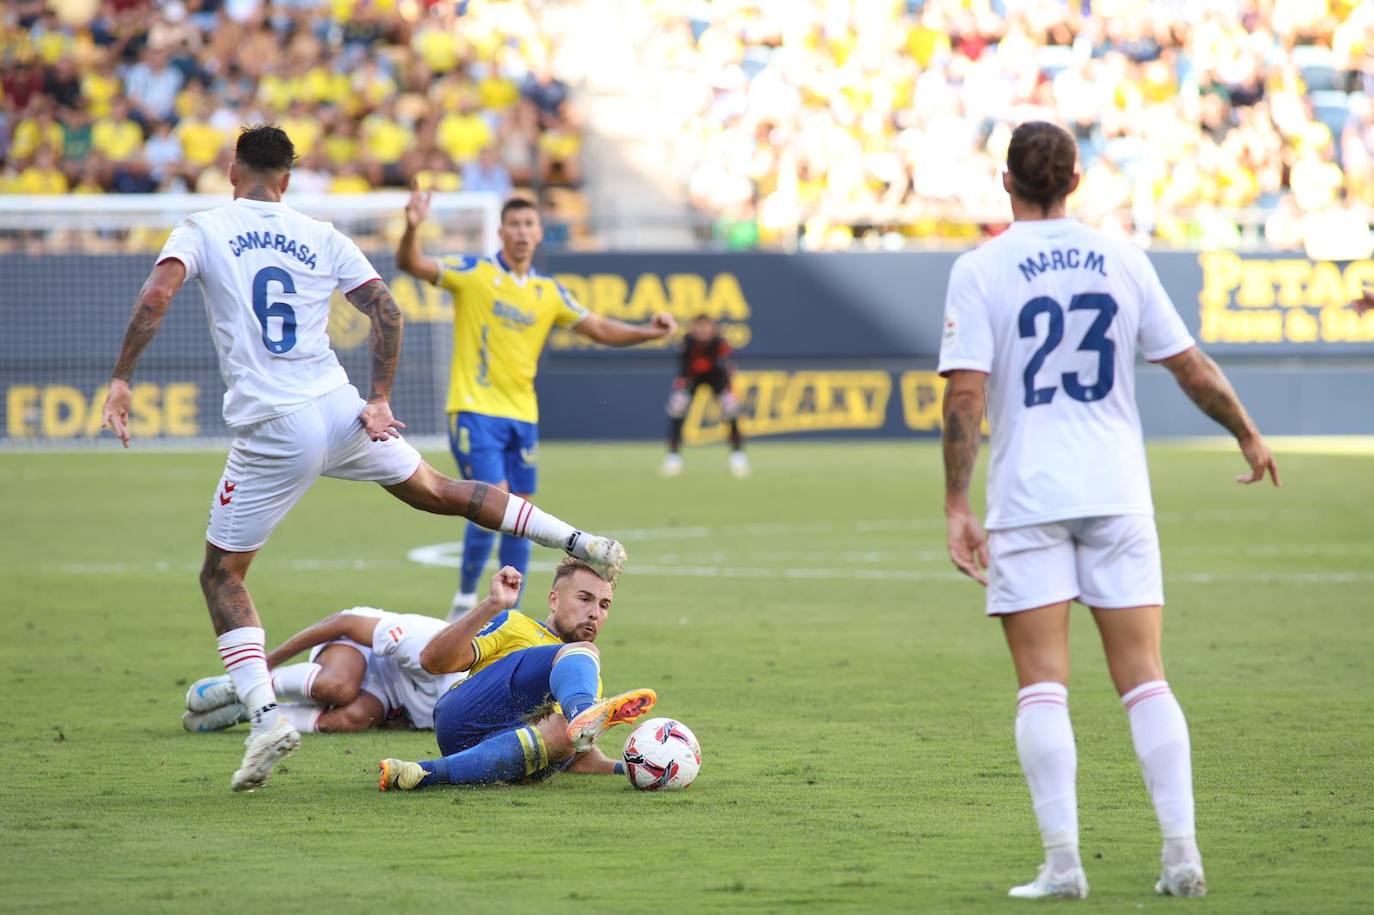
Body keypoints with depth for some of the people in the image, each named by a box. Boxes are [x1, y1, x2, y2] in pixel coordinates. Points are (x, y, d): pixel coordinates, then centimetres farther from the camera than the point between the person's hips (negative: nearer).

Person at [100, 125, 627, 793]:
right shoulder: (321, 239, 10)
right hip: (339, 412, 4)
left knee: (221, 576, 8)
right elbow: (386, 312, 5)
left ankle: (265, 716, -10)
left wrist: (120, 380, -13)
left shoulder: (201, 231, 2)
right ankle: (583, 544, 27)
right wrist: (379, 400, 9)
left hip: (270, 434, -3)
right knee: (436, 491, 26)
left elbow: (157, 294, -15)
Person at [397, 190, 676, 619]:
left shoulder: (550, 293, 10)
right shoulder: (473, 273, -3)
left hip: (522, 415, 5)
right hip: (475, 410, -5)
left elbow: (600, 330, 14)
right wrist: (412, 228, -34)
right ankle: (465, 596, 2)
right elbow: (410, 263, -13)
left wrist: (649, 331, -2)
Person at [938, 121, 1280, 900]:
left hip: (1027, 500, -2)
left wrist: (957, 505, -7)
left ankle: (1063, 862, -7)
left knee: (1043, 684, 0)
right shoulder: (1121, 260, 4)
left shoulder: (980, 271, -4)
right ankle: (1183, 854, -1)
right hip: (1119, 497, 2)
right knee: (1144, 679, 6)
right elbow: (1193, 369, 7)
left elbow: (965, 394, -11)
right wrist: (1250, 436, 23)